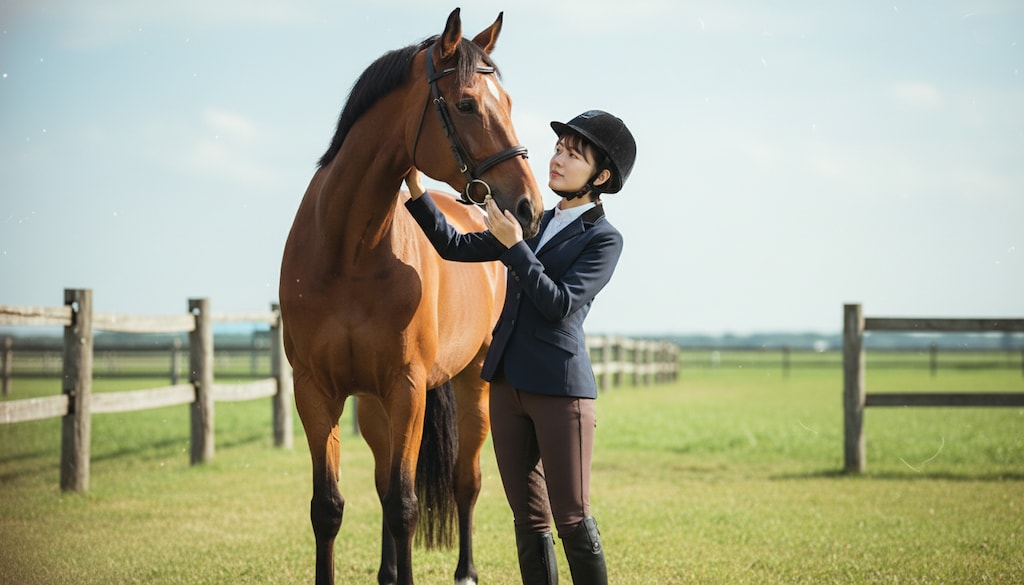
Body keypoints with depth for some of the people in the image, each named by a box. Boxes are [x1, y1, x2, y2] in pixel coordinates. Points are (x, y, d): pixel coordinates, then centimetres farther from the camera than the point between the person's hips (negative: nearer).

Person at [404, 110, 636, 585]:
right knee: (528, 519, 9)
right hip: (507, 384, 6)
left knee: (572, 520, -4)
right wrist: (416, 189, 4)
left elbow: (560, 304, -15)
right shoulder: (532, 223, 14)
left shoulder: (604, 239, -5)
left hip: (560, 387, -6)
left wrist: (514, 245, -18)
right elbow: (455, 246, 14)